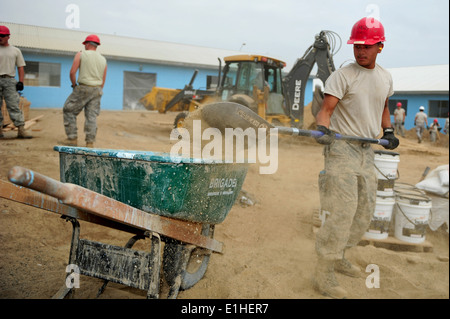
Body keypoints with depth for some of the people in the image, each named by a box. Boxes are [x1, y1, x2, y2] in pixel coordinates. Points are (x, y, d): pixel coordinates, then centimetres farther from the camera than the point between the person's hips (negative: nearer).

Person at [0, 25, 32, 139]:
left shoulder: (15, 50, 14)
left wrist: (21, 81, -1)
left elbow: (21, 67, 11)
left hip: (10, 80, -1)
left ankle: (21, 129, -13)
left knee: (14, 105, -8)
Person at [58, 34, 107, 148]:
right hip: (97, 90, 4)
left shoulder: (81, 54, -1)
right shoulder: (103, 60, 12)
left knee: (69, 111, 8)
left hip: (83, 88, -4)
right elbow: (103, 80, 12)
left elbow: (72, 72, -9)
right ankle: (90, 143, -1)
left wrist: (74, 85, 5)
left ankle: (72, 139, 4)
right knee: (91, 116, 4)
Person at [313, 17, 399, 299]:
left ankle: (339, 256, 29)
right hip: (342, 149, -7)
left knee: (365, 212, 11)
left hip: (367, 151, 7)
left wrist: (388, 131, 12)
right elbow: (326, 109, -17)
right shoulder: (342, 75, -8)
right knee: (343, 212, -13)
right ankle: (324, 274, -5)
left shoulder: (385, 77, 12)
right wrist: (323, 129, -38)